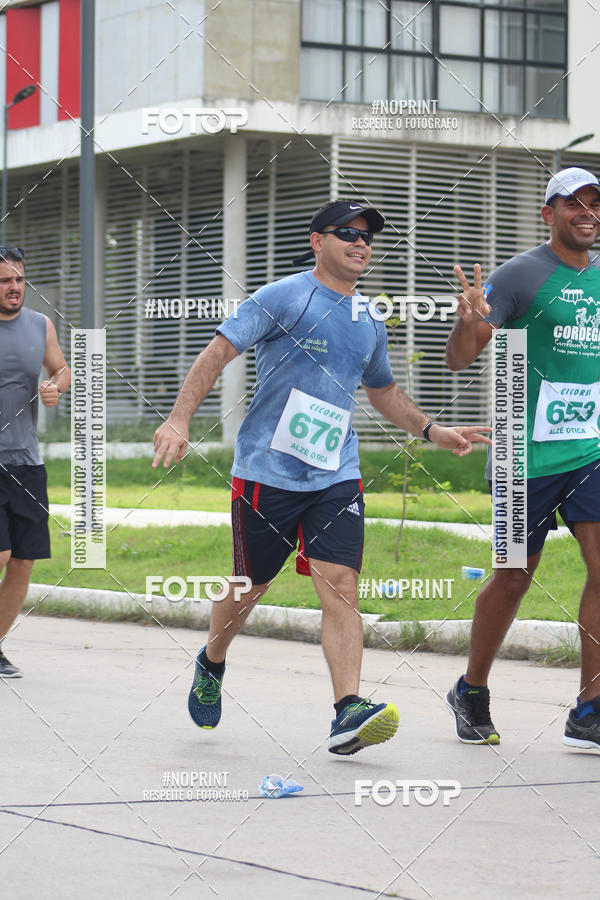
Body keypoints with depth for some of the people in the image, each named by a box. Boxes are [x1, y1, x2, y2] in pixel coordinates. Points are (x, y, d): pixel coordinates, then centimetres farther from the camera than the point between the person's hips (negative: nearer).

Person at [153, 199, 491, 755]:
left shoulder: (369, 323, 14)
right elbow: (217, 353, -11)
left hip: (335, 479, 4)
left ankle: (348, 713, -22)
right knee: (250, 586, 8)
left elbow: (383, 391, 32)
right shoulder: (283, 298, -5)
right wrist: (179, 421, -22)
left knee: (340, 585, -13)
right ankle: (211, 665, 38)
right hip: (266, 474, -4)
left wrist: (433, 431, 22)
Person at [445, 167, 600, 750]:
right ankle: (471, 692, 27)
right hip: (529, 453, -4)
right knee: (515, 577, 6)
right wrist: (468, 322, -31)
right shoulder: (520, 275, -6)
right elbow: (459, 359, -11)